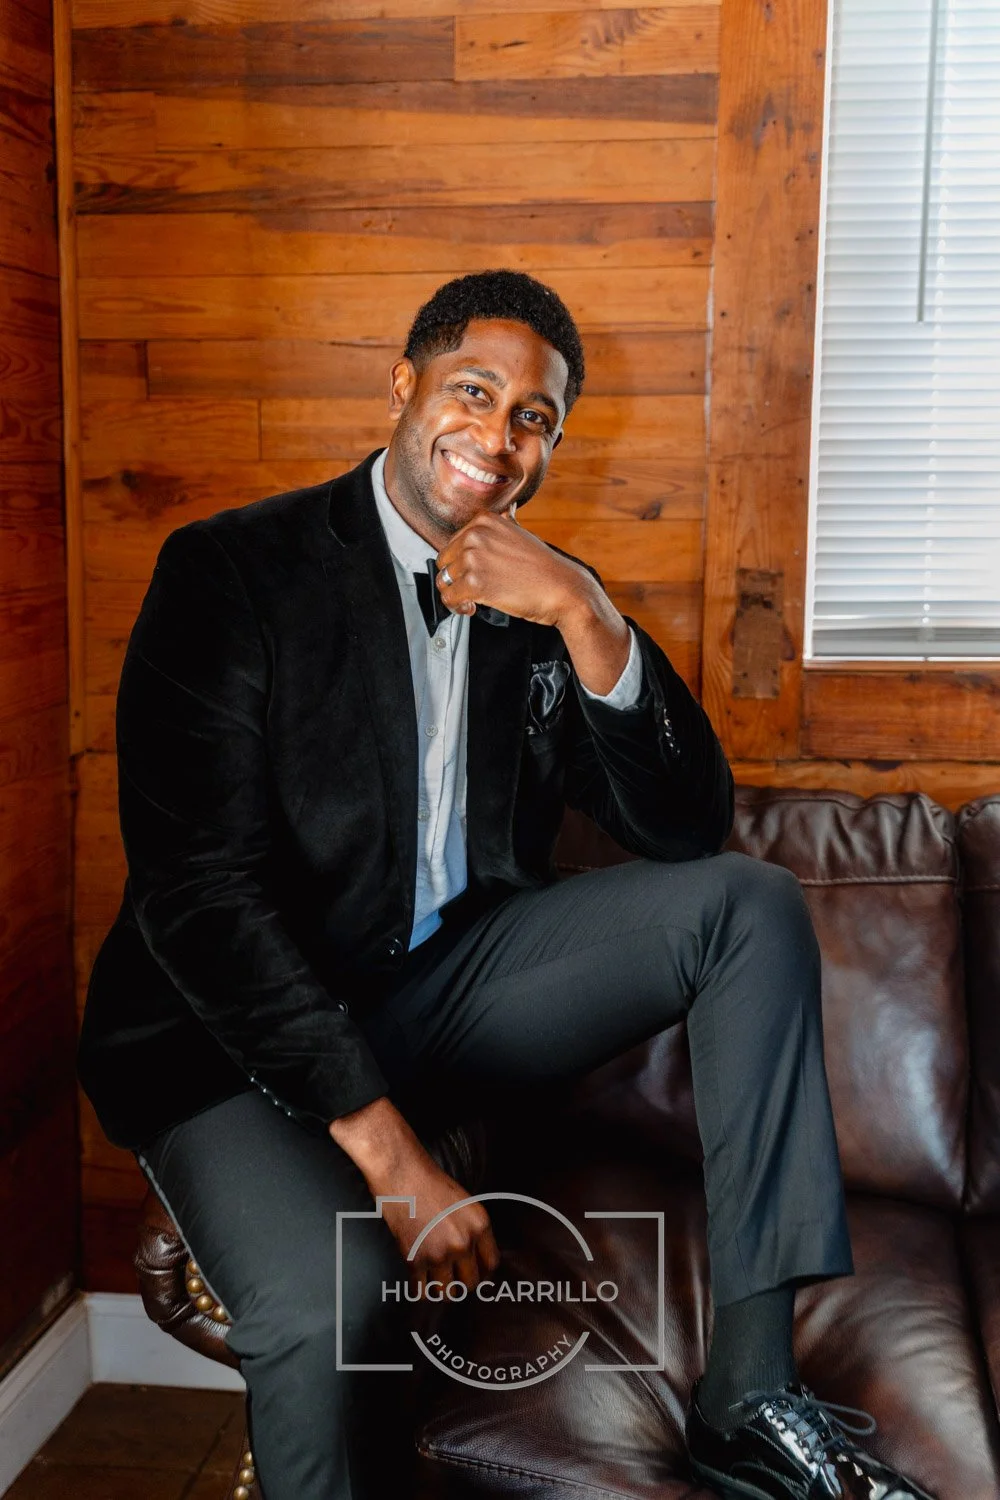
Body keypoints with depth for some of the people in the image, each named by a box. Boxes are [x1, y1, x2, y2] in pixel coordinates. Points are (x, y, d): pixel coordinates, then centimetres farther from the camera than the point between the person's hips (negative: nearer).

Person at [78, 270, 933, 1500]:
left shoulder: (543, 599, 5)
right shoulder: (232, 569, -11)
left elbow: (687, 828, -2)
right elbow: (198, 892, -19)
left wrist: (586, 619, -17)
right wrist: (384, 1142, -23)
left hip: (452, 978, 6)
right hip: (243, 1028, -5)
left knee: (751, 904, -8)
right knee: (326, 1304, -34)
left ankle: (748, 1397, -7)